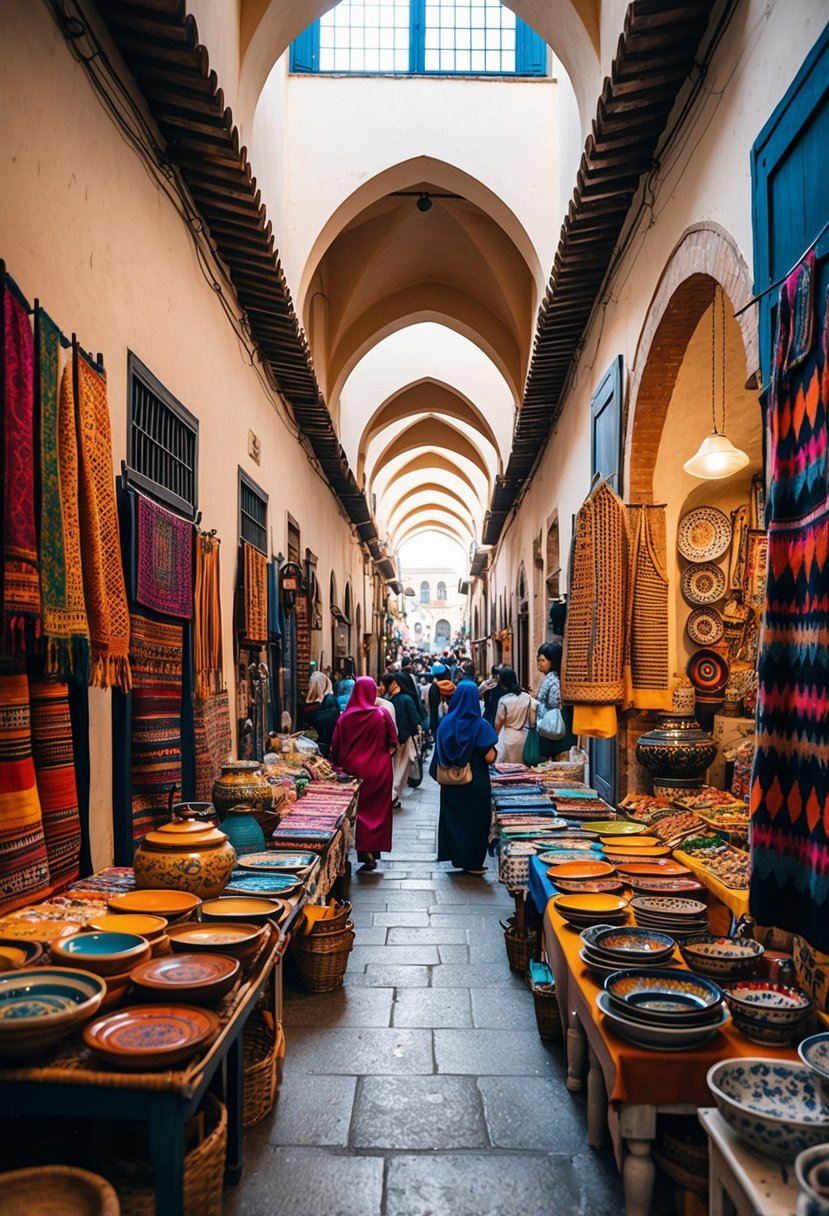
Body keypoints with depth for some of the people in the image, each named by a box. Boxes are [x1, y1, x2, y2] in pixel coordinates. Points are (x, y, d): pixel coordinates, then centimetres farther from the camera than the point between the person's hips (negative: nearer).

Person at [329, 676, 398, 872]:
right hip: (379, 771, -1)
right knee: (377, 810, 11)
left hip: (353, 770, 1)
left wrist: (337, 764, 15)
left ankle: (365, 853, 3)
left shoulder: (345, 718, -6)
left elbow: (335, 748, 0)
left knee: (359, 810, 11)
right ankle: (373, 852, 13)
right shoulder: (381, 715, -9)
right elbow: (393, 743, -2)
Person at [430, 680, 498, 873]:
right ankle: (472, 862, 14)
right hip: (475, 783, -4)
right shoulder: (479, 725, -16)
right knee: (475, 819, 8)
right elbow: (489, 757, -19)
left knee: (453, 817, 16)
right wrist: (493, 749, 1)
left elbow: (439, 754, 1)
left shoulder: (446, 722, -3)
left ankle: (455, 855, 24)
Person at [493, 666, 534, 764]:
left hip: (509, 738, -4)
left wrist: (496, 736, 14)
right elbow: (532, 721, 0)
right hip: (524, 736, 4)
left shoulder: (504, 700, -17)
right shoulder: (527, 697, -7)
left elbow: (498, 724, -5)